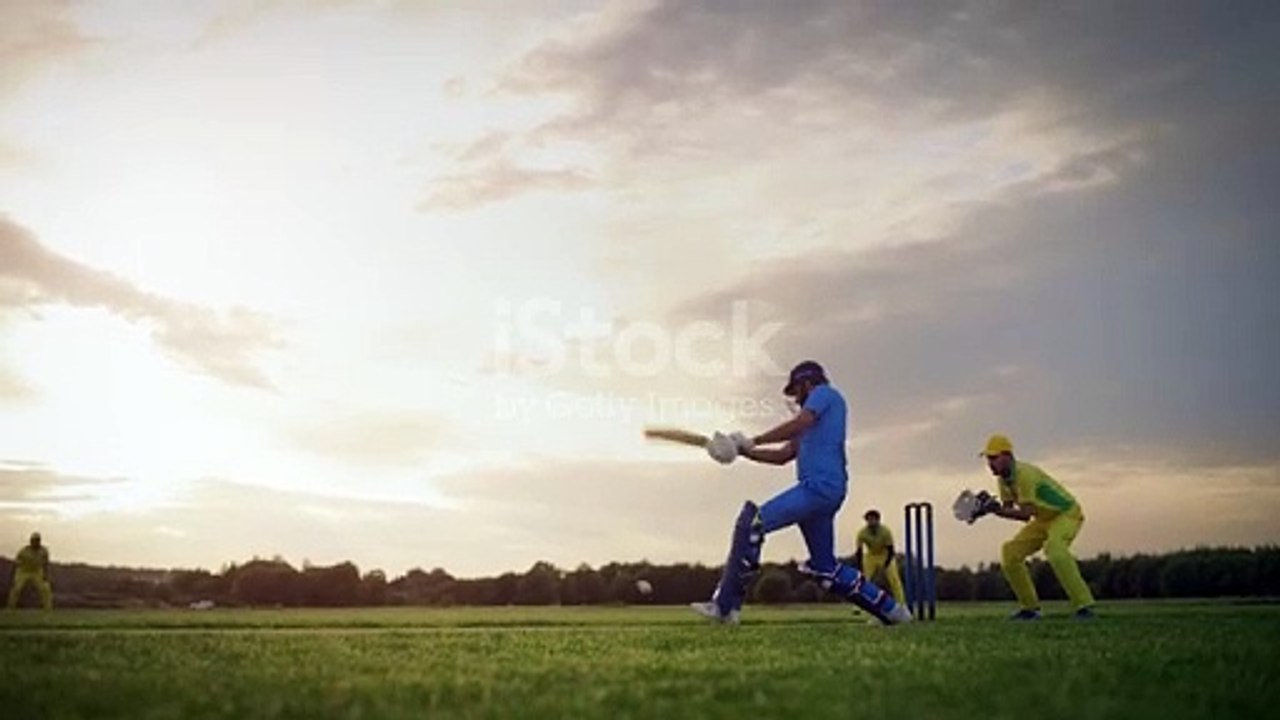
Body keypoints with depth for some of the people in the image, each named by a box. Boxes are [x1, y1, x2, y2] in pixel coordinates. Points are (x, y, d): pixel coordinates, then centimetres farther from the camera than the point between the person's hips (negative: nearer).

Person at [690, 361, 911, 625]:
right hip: (825, 492, 10)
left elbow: (797, 424, -13)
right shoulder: (813, 422, 31)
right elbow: (783, 455, 28)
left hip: (819, 486, -10)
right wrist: (742, 450, 18)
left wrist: (753, 440, -10)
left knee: (752, 522, -17)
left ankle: (725, 606, -21)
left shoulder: (825, 393, 5)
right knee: (825, 567, 15)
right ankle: (890, 609, 21)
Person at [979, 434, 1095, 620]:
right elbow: (1008, 509, 2)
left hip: (1067, 514, -9)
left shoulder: (1024, 474, -30)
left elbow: (1025, 514, -32)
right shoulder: (1003, 478, -2)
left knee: (1054, 547, -37)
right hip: (1044, 519, 9)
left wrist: (998, 510, -37)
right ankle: (1030, 608, 11)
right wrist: (990, 509, -15)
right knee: (1010, 553, 0)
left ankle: (1083, 606, -33)